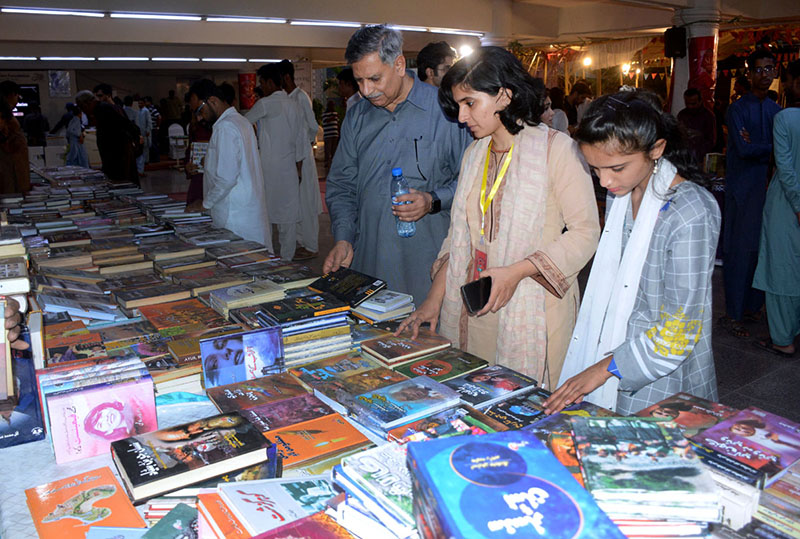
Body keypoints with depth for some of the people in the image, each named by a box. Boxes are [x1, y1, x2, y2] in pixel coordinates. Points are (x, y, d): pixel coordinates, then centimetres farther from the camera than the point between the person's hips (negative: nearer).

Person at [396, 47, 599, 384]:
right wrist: (435, 298, 7)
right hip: (471, 310, 5)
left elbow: (585, 232, -10)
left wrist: (516, 271, -20)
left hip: (532, 312, -5)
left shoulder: (556, 148, -6)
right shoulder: (474, 155, 14)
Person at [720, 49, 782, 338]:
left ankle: (753, 306, 21)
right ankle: (732, 315, 2)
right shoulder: (738, 108, -4)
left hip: (766, 187, 6)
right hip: (742, 187, -6)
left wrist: (754, 145, -10)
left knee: (761, 249, 9)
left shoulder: (776, 110, 13)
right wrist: (770, 147, -6)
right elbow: (743, 149, -14)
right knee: (739, 251, -5)